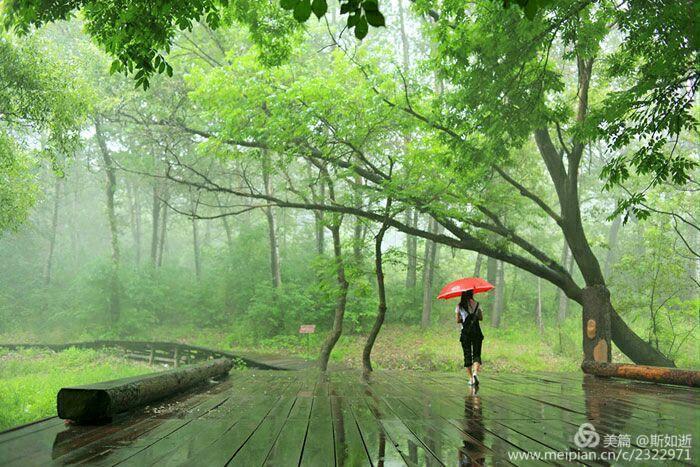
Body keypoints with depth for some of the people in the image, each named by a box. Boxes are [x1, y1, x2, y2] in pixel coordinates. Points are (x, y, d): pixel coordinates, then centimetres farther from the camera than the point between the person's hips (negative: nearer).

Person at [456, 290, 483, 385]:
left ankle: (470, 378, 9)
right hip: (476, 331, 0)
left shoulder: (459, 306, 0)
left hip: (465, 332, 0)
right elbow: (481, 318, 6)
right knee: (476, 354, 2)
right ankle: (475, 372, -24)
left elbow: (458, 320, 2)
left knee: (467, 355, 8)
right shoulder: (476, 304, 1)